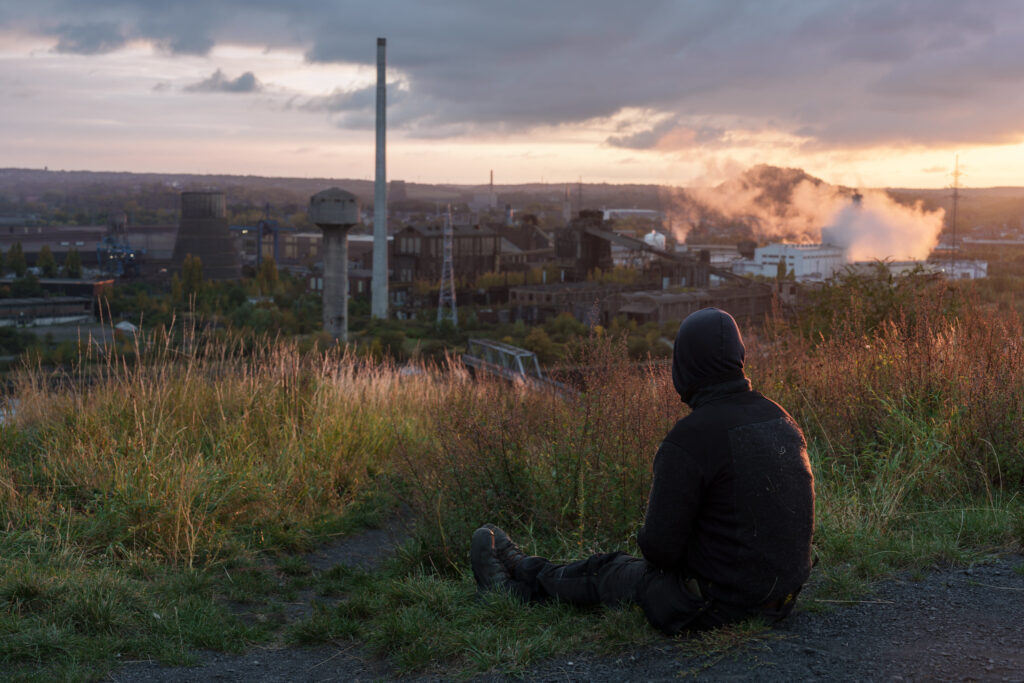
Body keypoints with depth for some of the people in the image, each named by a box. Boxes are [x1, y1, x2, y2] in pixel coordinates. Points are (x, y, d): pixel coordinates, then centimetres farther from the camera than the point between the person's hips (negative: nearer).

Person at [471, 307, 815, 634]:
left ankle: (527, 581, 44)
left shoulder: (689, 438, -23)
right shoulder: (781, 420, 2)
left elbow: (660, 546, -21)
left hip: (713, 604, -7)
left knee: (608, 571, 18)